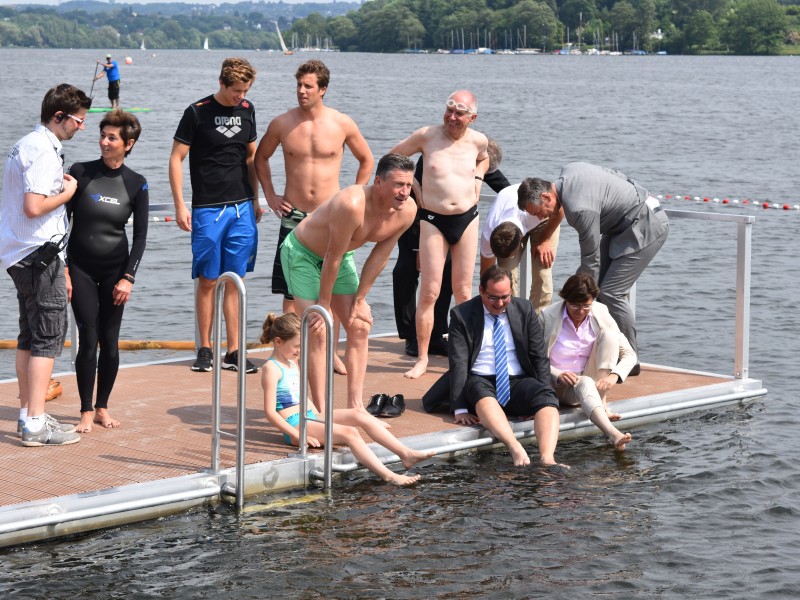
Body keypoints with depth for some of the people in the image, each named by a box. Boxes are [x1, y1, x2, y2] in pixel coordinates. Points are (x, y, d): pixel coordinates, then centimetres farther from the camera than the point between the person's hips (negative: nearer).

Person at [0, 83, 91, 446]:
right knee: (48, 337, -7)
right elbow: (34, 207, -25)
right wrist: (67, 193, -8)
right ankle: (36, 424, -8)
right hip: (39, 253, -10)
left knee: (29, 337, 14)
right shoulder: (43, 150, -16)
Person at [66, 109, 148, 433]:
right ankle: (86, 411, 2)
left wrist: (128, 277, -6)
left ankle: (102, 407, 17)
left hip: (115, 269, 1)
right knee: (88, 339, -6)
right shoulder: (81, 172, -4)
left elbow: (140, 235, 2)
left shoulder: (136, 184, -1)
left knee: (110, 341, 3)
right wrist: (62, 269, -7)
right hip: (81, 267, -1)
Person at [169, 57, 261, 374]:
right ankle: (205, 350, 10)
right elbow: (176, 159, -4)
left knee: (235, 281, 4)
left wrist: (255, 199, 17)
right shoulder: (197, 112, -6)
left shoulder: (247, 110, 8)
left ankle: (233, 352, 7)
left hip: (241, 208, 4)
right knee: (207, 280, 0)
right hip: (207, 209, -4)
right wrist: (180, 206, -9)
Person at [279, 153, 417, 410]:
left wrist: (359, 300, -2)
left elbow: (379, 257, -5)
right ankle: (320, 411, -7)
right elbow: (332, 257, -29)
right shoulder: (352, 205, -38)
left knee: (360, 327, 1)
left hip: (341, 256, 7)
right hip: (302, 252, -7)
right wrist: (323, 305, -20)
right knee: (317, 332, -12)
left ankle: (355, 405, 6)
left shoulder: (407, 211, -17)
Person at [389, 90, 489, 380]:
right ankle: (422, 358, 3)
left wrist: (477, 178, 8)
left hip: (467, 218, 3)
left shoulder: (478, 140, 2)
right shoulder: (426, 135, -7)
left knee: (463, 291, 9)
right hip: (433, 219, -3)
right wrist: (414, 190, 3)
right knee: (430, 292, -4)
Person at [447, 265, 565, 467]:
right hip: (480, 382, -2)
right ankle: (516, 450, -56)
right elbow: (458, 363, -6)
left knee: (546, 398, -30)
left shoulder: (524, 310, 9)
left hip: (519, 382, 3)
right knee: (481, 391, -38)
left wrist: (543, 396, -7)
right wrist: (460, 409, -16)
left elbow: (539, 357, 8)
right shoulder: (462, 315, 1)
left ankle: (547, 458, -50)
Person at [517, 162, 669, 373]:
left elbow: (591, 259, -22)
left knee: (611, 293, -14)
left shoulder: (580, 209, -30)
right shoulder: (568, 171, -2)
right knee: (600, 283, 5)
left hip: (647, 228, -11)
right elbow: (615, 174, 13)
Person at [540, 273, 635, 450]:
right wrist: (558, 375, -28)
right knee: (584, 383, -38)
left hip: (592, 380, 3)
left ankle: (602, 404, -23)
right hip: (559, 386, -3)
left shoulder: (600, 313, -5)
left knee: (609, 334, -17)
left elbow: (629, 354, -4)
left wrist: (615, 375, -25)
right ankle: (613, 435, -63)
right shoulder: (548, 316, -11)